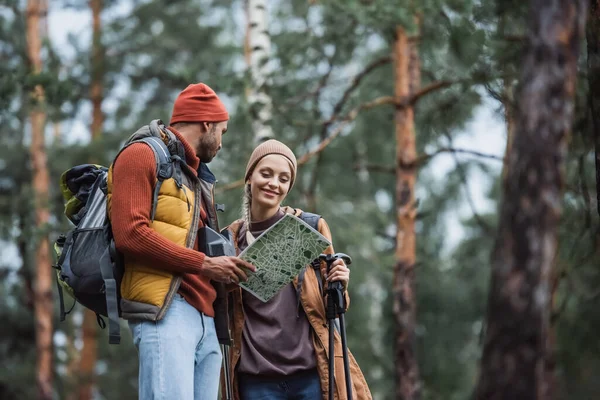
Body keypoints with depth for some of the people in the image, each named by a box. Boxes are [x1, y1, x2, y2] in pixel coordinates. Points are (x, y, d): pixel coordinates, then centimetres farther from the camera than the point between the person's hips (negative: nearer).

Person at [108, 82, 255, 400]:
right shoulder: (143, 155, 1)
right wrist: (204, 264, -9)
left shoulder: (194, 176, 27)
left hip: (204, 318, 8)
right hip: (166, 310, -8)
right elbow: (130, 234, -12)